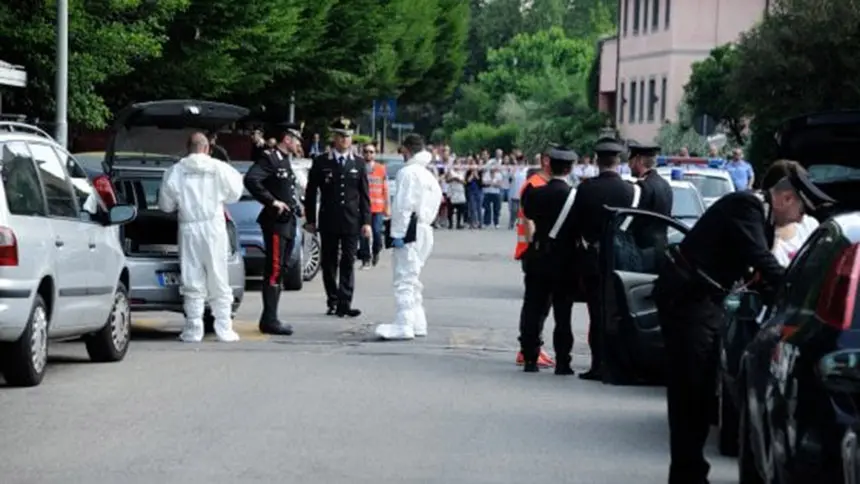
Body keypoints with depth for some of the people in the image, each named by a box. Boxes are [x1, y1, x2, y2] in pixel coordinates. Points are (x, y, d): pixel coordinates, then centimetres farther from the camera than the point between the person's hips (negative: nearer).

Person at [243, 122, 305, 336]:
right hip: (276, 222, -10)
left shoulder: (287, 160, 18)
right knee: (274, 270, -9)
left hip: (289, 222, 10)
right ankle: (269, 320, -8)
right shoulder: (269, 158, -11)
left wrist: (296, 206, 14)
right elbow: (250, 180, -26)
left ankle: (270, 318, 18)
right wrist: (272, 202, -24)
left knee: (281, 270, 12)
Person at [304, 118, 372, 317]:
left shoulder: (359, 163, 7)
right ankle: (332, 301, 14)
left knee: (348, 263, -3)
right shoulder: (321, 162, 3)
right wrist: (310, 220, 3)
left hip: (351, 222, 0)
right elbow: (310, 192, 6)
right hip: (328, 222, 0)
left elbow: (364, 195, 7)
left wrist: (366, 221, 0)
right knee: (329, 263, 5)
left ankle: (344, 304, -4)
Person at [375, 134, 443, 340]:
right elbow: (436, 202, 20)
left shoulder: (408, 172, -9)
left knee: (404, 279, -13)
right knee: (413, 279, 18)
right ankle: (417, 322, 20)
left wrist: (398, 233, -15)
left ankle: (404, 324, -19)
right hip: (424, 229, 10)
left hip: (409, 231, -10)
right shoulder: (430, 176, 20)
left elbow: (404, 205, -15)